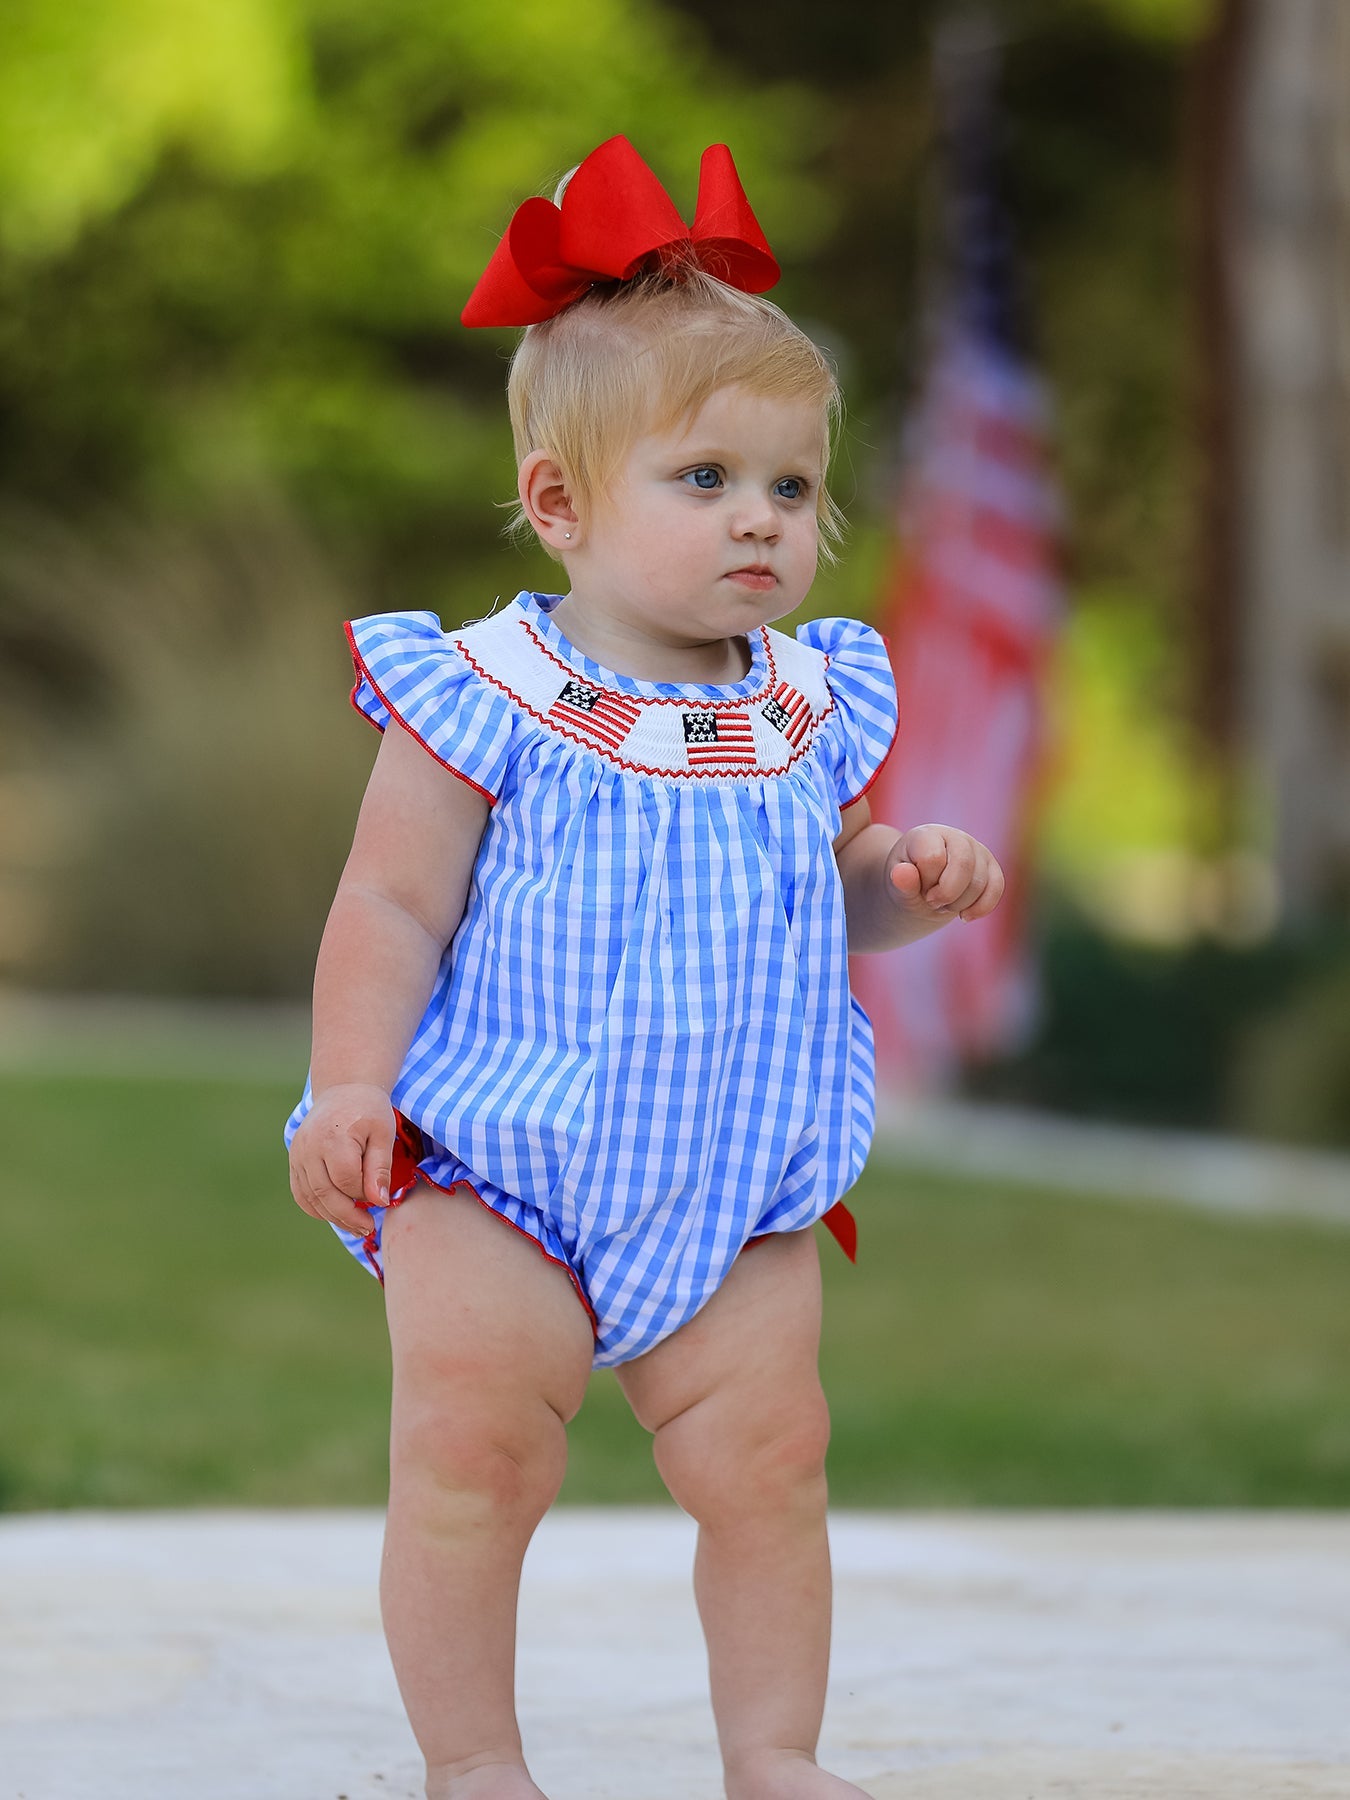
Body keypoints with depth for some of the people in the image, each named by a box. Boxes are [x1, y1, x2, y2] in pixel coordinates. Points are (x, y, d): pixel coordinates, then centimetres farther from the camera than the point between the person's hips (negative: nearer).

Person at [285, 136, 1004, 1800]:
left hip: (735, 1191, 4)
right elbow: (392, 907, -8)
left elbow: (828, 894, 19)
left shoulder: (806, 710, 6)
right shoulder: (488, 702, -9)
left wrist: (909, 878, -3)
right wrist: (347, 1086, -18)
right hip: (496, 1173, -4)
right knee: (471, 1456, -7)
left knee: (765, 1464, 2)